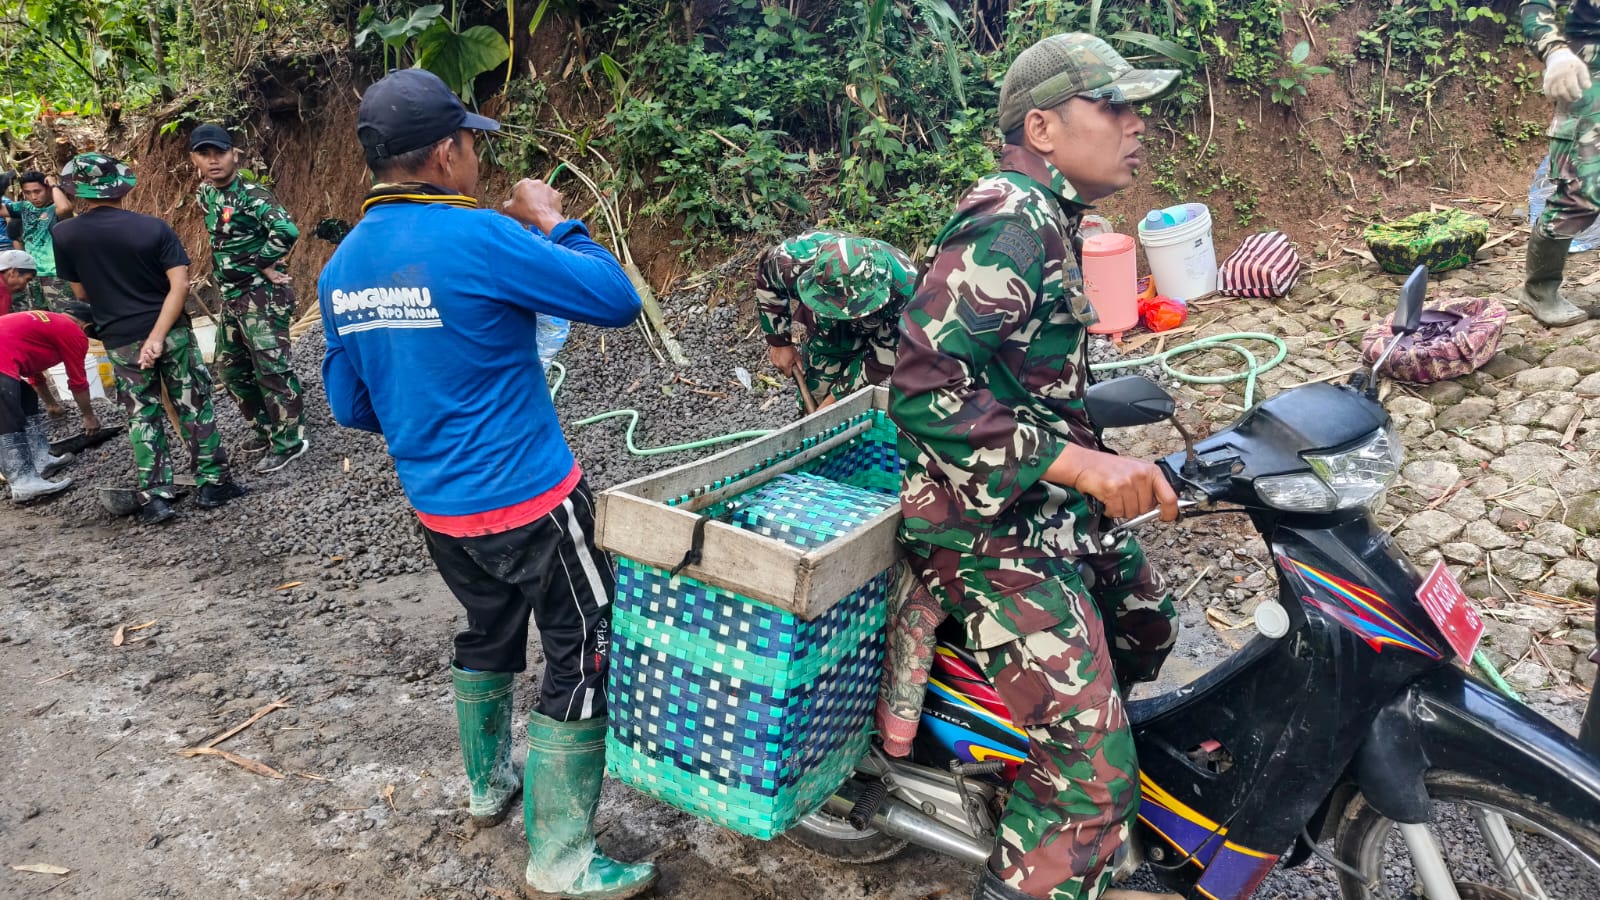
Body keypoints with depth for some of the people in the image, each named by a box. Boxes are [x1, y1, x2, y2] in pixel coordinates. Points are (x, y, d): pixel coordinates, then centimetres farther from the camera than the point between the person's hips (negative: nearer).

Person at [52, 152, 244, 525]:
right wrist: (158, 335, -16)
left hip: (121, 342, 1)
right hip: (173, 332, -1)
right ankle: (212, 484, 12)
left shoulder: (65, 235, -5)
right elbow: (180, 285, -15)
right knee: (194, 407, 10)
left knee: (143, 417, 11)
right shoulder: (153, 227, -8)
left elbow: (82, 292, 5)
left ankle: (156, 496, 8)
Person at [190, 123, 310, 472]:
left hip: (263, 296, -10)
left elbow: (287, 231, -31)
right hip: (232, 297, 10)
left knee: (272, 369, -6)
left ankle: (289, 441, 3)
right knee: (231, 367, 17)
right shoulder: (206, 194, 11)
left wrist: (264, 264, -18)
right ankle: (267, 429, 29)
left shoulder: (251, 195, -16)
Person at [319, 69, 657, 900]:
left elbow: (351, 406, 11)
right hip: (528, 501, -7)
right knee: (583, 657, 4)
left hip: (437, 505, 8)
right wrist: (556, 225, -1)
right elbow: (616, 300, -15)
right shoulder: (481, 238, -20)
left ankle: (487, 783, 45)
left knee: (488, 632, 27)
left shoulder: (342, 267, 3)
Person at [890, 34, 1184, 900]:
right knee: (1094, 772, -13)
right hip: (992, 530, -11)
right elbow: (926, 388, -31)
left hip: (1054, 505, 11)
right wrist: (1082, 464, -31)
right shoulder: (1007, 222, -21)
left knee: (1145, 629, 28)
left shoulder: (1044, 214, 12)